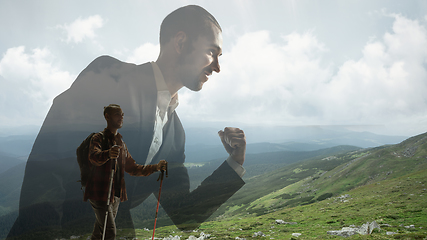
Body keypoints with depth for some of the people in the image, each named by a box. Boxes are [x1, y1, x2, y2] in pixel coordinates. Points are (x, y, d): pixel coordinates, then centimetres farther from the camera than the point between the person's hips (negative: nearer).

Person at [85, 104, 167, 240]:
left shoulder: (121, 143, 17)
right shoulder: (99, 138, -7)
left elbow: (132, 168, 19)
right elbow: (93, 157, -29)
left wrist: (155, 167, 7)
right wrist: (108, 154, -51)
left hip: (116, 196, 7)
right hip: (100, 194, -7)